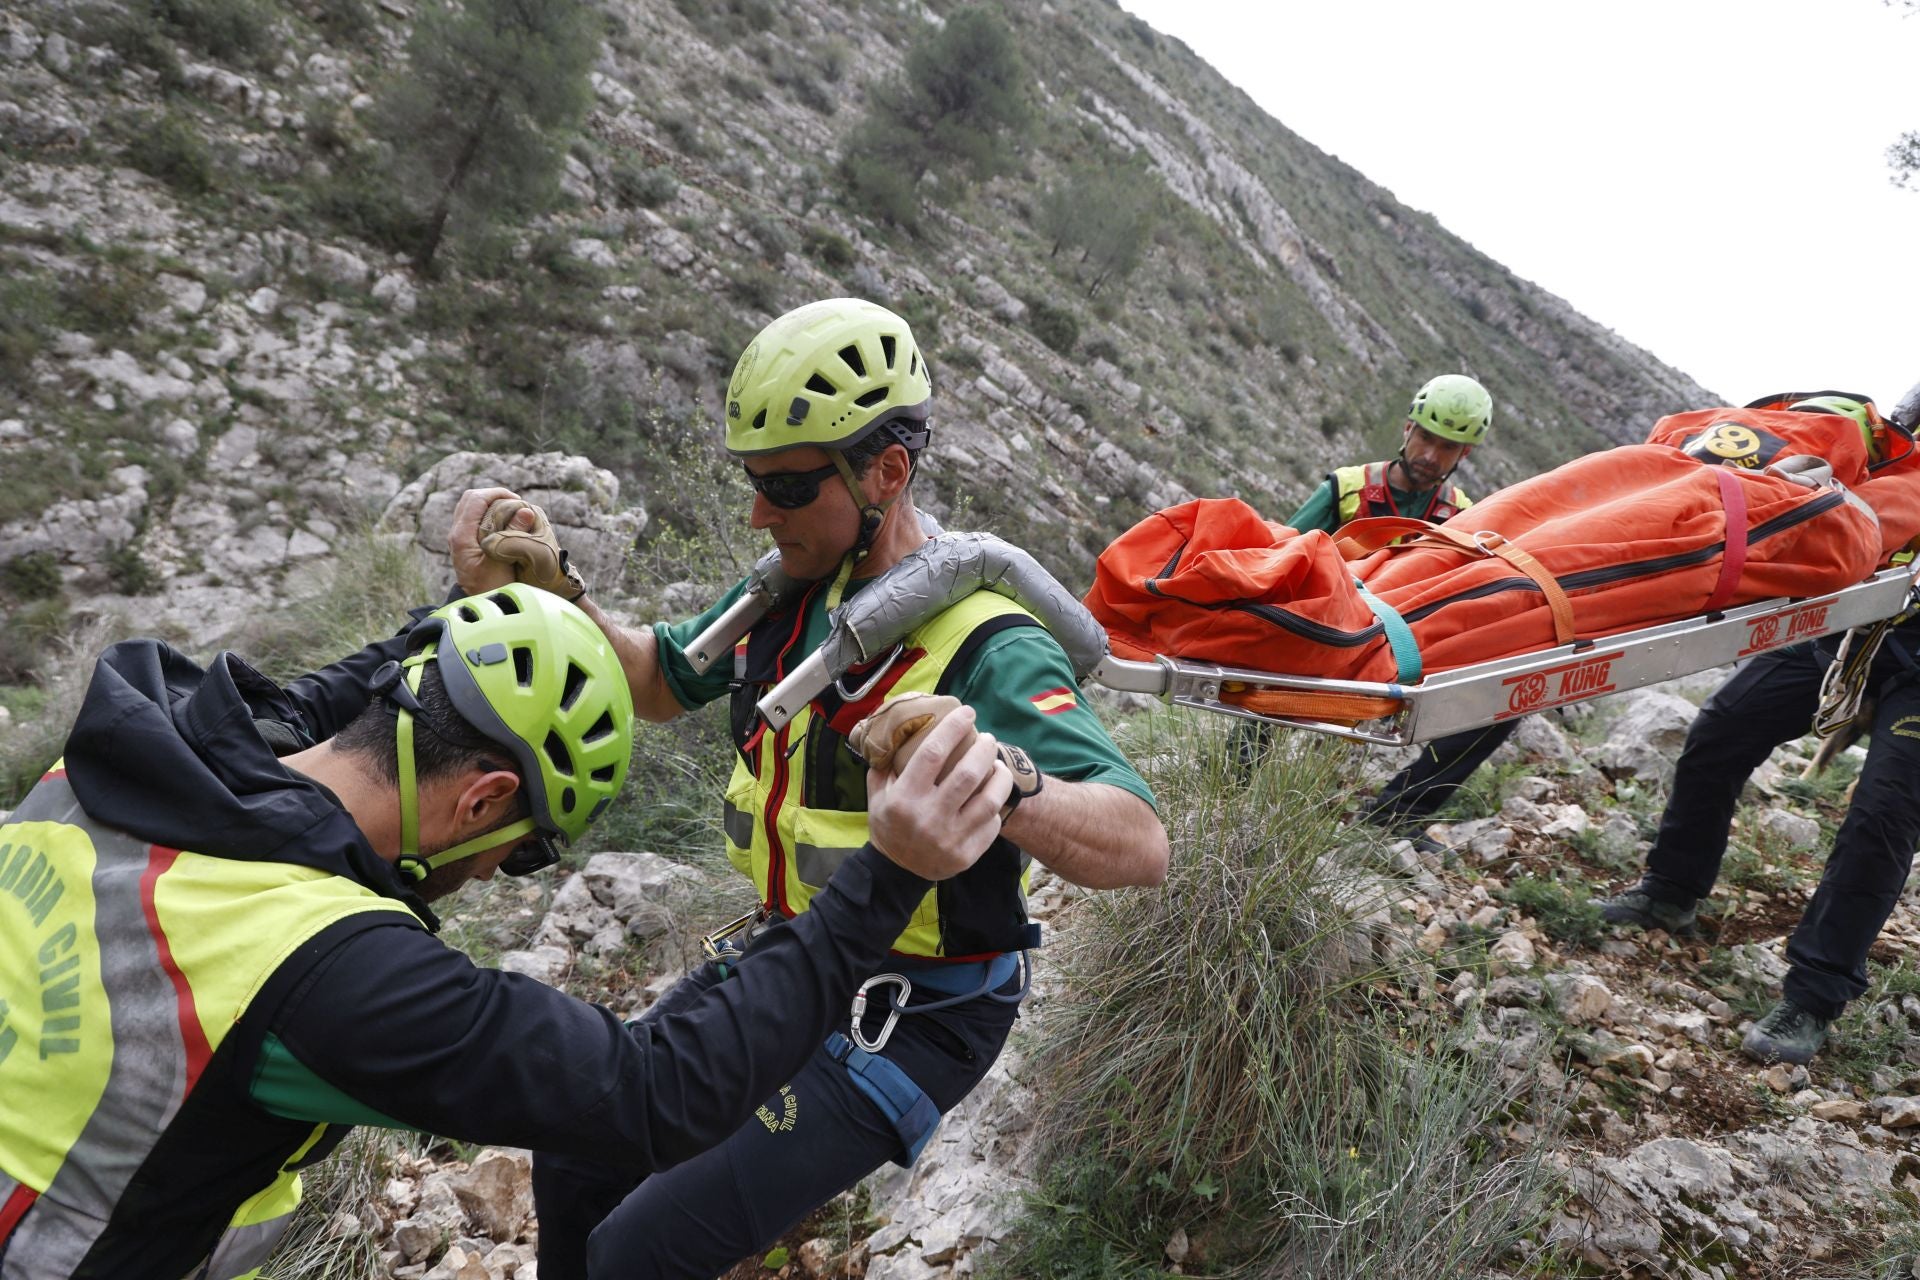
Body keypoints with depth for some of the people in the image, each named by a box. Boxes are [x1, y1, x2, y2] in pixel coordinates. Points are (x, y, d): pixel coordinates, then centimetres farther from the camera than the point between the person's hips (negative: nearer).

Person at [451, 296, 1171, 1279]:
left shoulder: (984, 646, -27)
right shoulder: (792, 585, -4)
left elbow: (1140, 847, -36)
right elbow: (658, 681, 9)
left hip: (908, 1020, -7)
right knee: (572, 1171, 12)